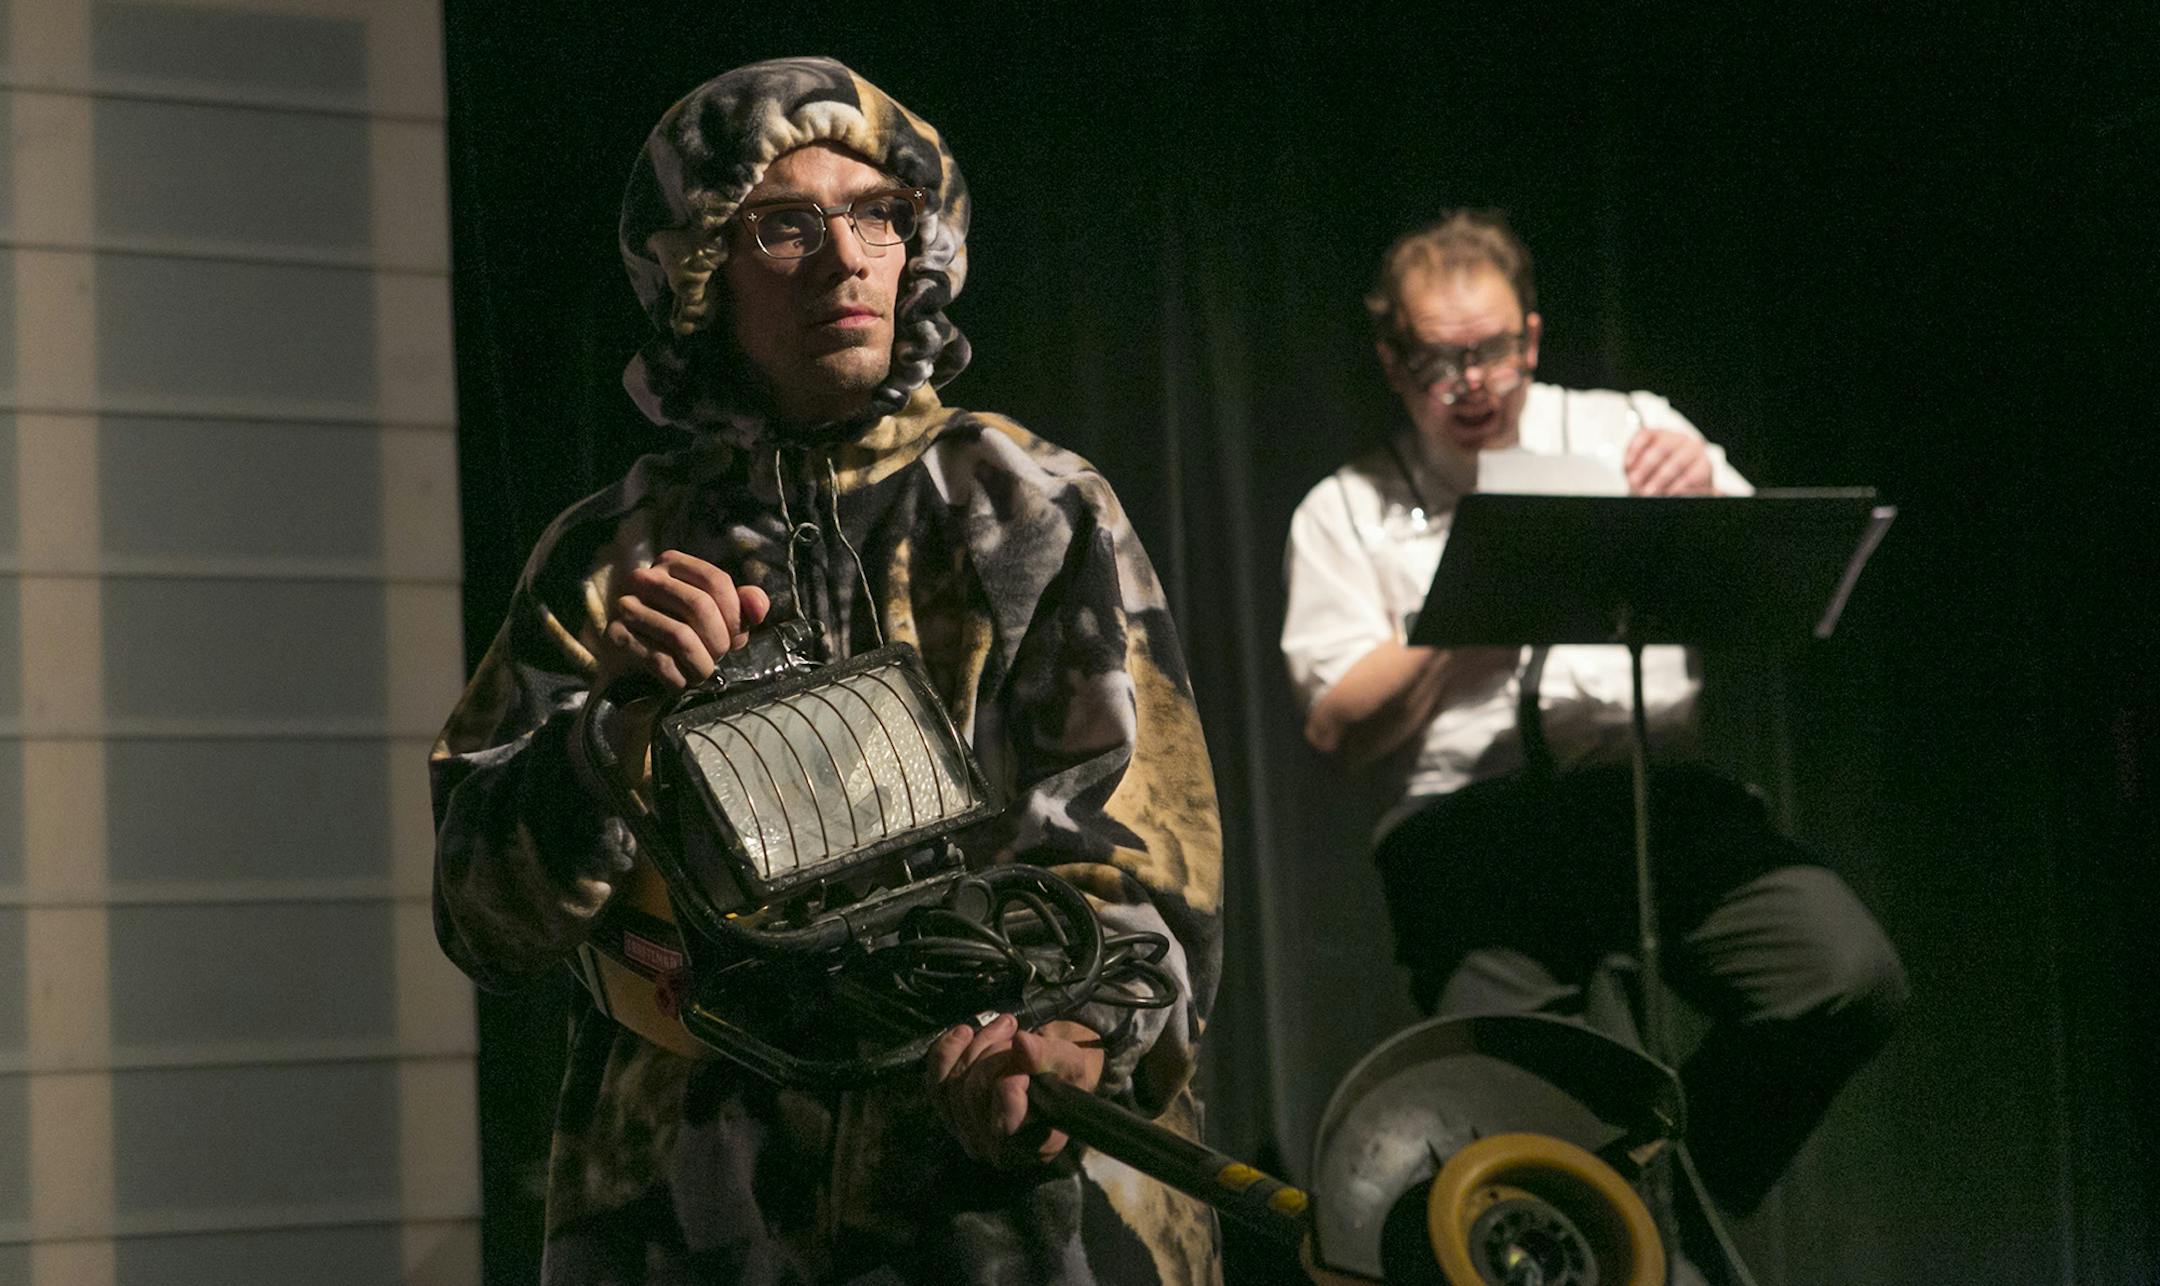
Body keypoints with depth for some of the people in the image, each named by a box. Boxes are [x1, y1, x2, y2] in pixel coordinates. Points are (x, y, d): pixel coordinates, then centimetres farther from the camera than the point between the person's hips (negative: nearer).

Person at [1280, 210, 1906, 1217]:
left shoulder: (1626, 429, 19)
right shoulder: (1345, 513, 16)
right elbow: (1337, 728, 5)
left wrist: (1706, 500, -9)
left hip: (1661, 793, 2)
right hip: (1470, 822, -2)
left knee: (1848, 976, -25)